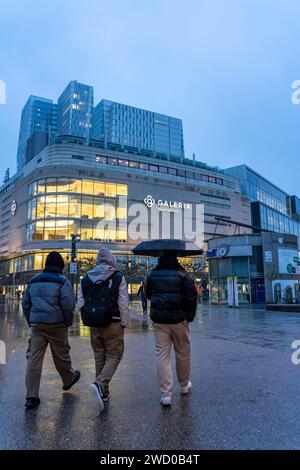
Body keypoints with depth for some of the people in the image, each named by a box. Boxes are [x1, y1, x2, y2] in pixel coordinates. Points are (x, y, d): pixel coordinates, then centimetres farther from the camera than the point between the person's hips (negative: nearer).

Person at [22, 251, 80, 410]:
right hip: (56, 325, -4)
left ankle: (31, 397, 5)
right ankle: (68, 380, 36)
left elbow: (26, 304, 15)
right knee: (61, 355, 14)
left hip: (36, 325, 4)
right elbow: (68, 305, -14)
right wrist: (68, 322, 1)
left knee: (33, 358, 4)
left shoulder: (33, 281, 12)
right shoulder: (62, 281, -7)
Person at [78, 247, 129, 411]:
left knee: (99, 357, 17)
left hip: (95, 325, 5)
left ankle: (103, 391, 25)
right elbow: (124, 304, -10)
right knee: (114, 356, 6)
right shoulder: (118, 277, -8)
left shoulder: (86, 278, 5)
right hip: (113, 324, -4)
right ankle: (100, 384, -14)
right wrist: (124, 323, -1)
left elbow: (81, 304, 6)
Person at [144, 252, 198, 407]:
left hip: (159, 320, 2)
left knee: (162, 355, 5)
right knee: (183, 353, 16)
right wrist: (190, 316, 0)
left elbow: (148, 295, 15)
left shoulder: (151, 275, 2)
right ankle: (184, 385, 33)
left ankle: (166, 394, 3)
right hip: (179, 320, -1)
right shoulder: (182, 274, -6)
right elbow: (192, 297, -9)